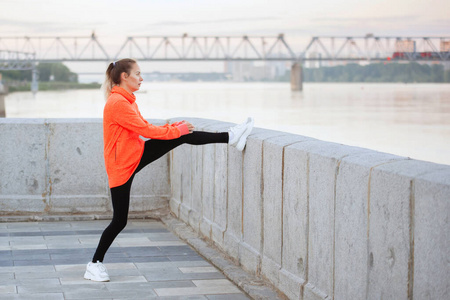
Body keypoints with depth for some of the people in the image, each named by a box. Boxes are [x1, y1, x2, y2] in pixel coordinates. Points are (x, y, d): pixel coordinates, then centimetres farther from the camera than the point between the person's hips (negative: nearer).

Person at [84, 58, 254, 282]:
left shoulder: (126, 100, 10)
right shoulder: (117, 103, -21)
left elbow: (144, 128, 12)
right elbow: (146, 130, -19)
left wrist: (174, 127, 1)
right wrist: (175, 130, -8)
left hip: (137, 154, 8)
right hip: (121, 167, -8)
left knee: (183, 136, -3)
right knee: (120, 221, -3)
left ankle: (231, 137, 0)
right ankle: (95, 265, 10)